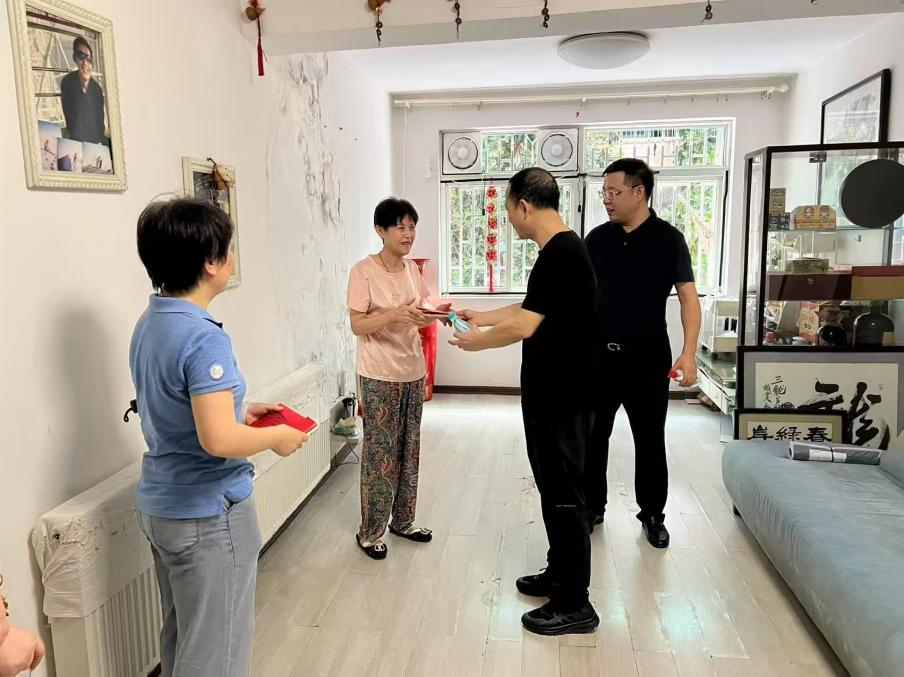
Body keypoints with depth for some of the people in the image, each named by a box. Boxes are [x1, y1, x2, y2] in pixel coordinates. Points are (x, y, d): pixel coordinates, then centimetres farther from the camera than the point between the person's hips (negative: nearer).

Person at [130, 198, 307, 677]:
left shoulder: (149, 324, 4)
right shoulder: (204, 338, -24)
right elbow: (219, 440, -30)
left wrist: (237, 410, 12)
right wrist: (277, 437, -14)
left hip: (160, 507, 9)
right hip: (207, 515, -9)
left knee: (180, 636, 24)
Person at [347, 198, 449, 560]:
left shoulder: (412, 269, 6)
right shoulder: (363, 271, -13)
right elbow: (357, 326, -15)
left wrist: (437, 312, -9)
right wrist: (394, 315, -29)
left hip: (413, 372, 6)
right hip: (379, 377, -6)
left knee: (408, 450, 14)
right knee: (380, 454, 2)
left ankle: (403, 520, 30)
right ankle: (370, 531, 18)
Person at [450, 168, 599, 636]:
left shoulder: (560, 255, -21)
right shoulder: (562, 250, 11)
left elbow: (523, 327, -23)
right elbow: (529, 309, 22)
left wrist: (472, 342, -8)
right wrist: (481, 317, 23)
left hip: (562, 398, -10)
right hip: (555, 392, 10)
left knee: (563, 492, 0)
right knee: (555, 486, 19)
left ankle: (575, 605, 14)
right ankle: (559, 575, 34)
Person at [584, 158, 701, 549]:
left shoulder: (668, 239, -5)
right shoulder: (597, 239, 3)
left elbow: (689, 299, -7)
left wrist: (688, 353, -17)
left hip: (648, 355, -3)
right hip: (599, 352, 3)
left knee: (649, 439, 9)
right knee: (593, 435, 10)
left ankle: (652, 515, 26)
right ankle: (592, 508, 27)